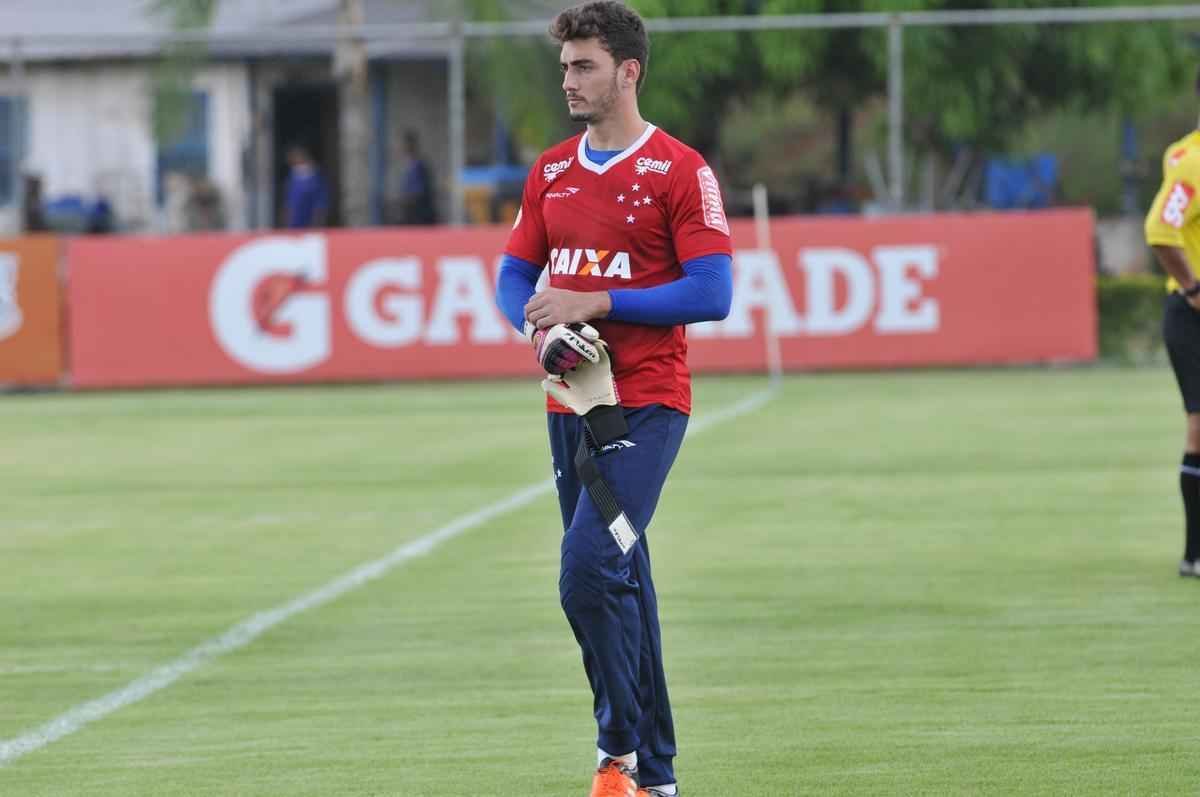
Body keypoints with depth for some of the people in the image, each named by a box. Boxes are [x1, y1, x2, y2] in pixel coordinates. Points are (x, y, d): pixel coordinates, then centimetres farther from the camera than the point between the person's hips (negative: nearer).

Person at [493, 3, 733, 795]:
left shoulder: (680, 171, -8)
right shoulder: (552, 172, 12)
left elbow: (712, 293, -14)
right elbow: (515, 278, 16)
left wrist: (593, 303, -16)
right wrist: (542, 328, -7)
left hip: (646, 405, -7)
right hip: (573, 400, 7)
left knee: (589, 571, -20)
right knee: (618, 584, 11)